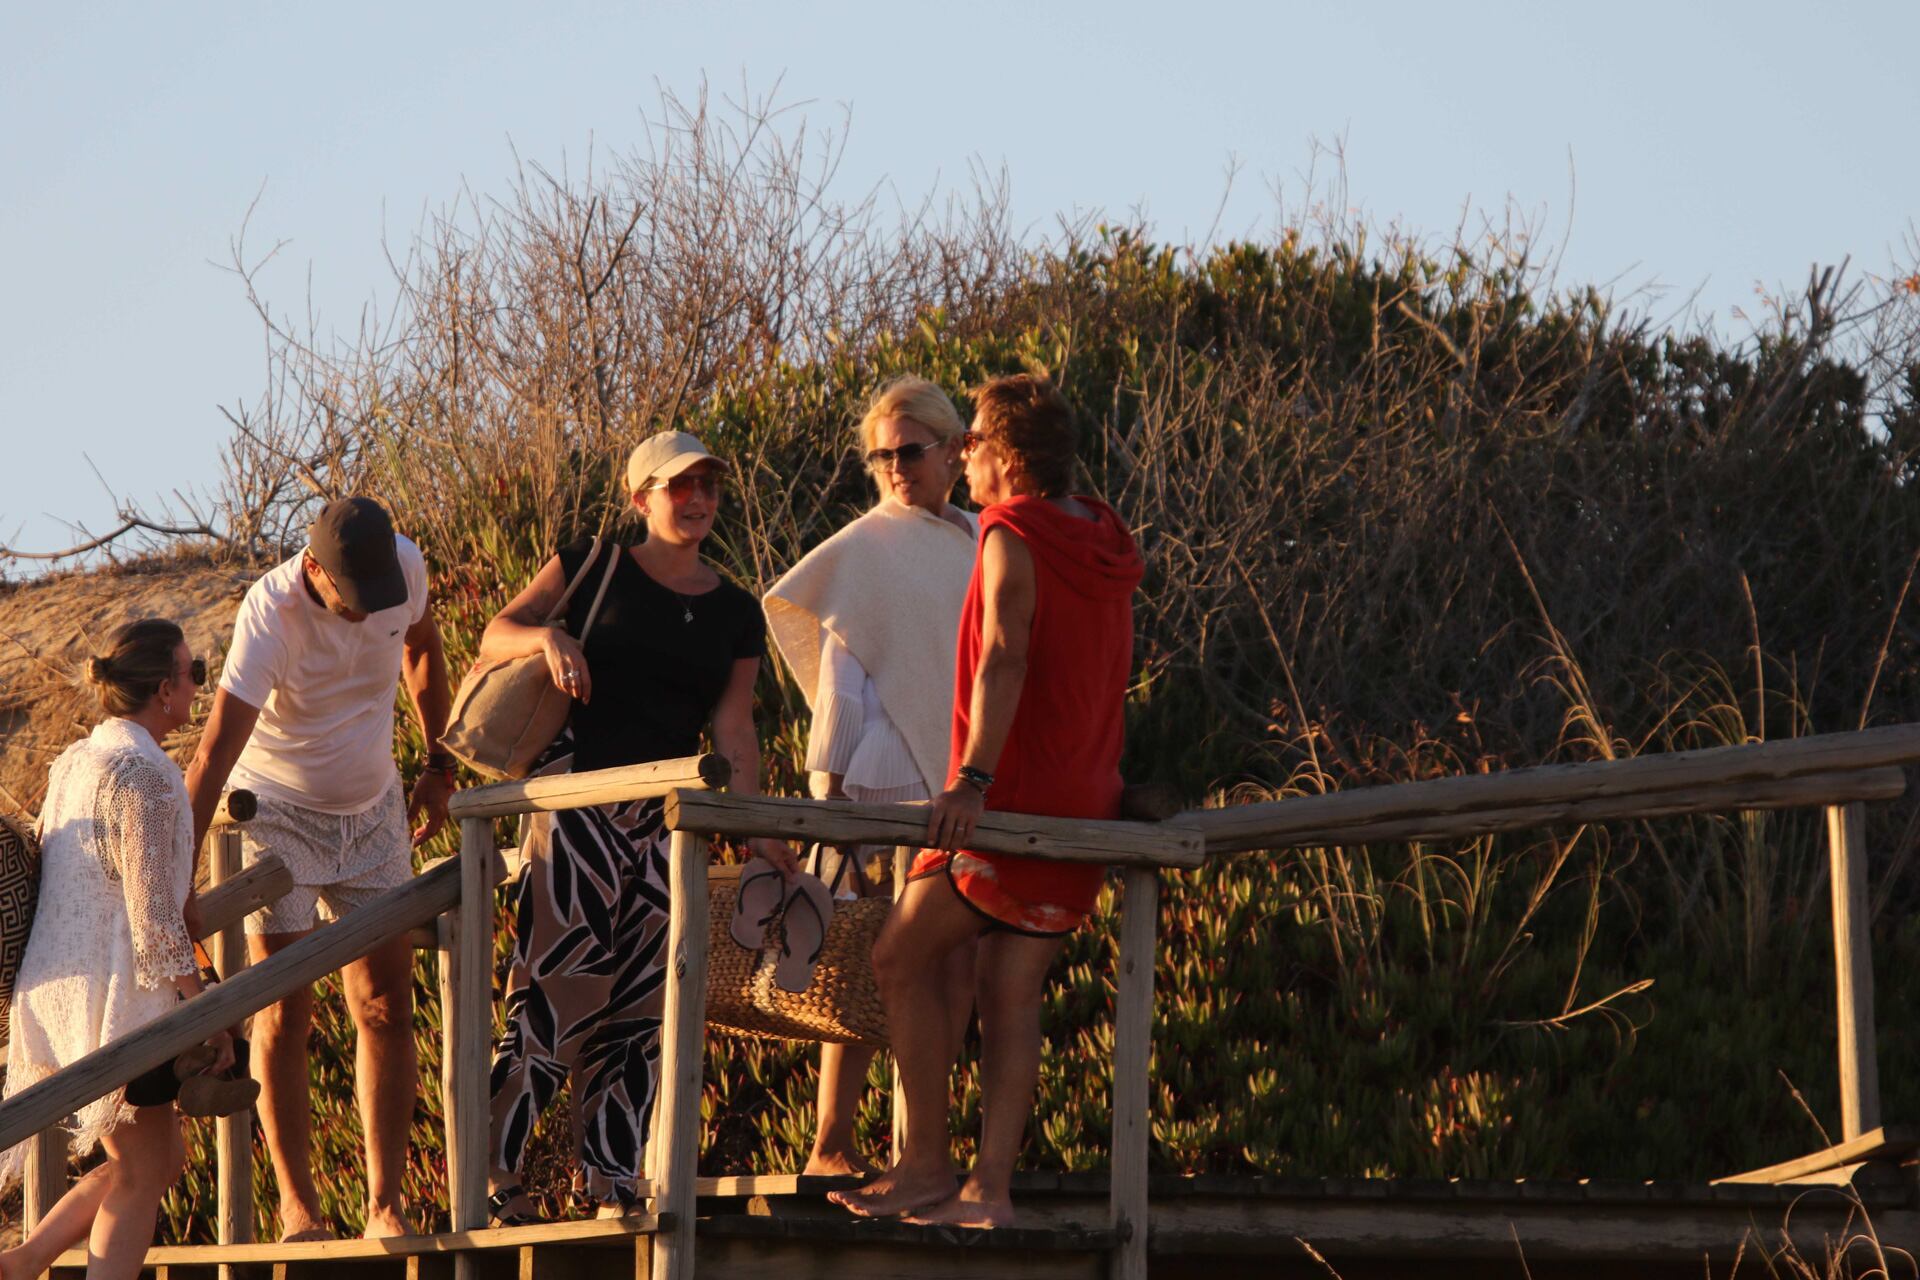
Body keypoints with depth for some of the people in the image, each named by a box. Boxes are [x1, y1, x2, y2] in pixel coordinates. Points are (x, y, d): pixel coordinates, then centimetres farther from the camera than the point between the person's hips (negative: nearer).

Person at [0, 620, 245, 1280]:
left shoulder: (74, 760, 13)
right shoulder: (142, 774, -15)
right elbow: (154, 916, -19)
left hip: (53, 995, 9)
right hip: (114, 999, -9)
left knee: (159, 1159, 17)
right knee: (143, 1174, 1)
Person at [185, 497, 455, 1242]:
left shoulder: (405, 567, -15)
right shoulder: (271, 612, -29)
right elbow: (216, 752, -33)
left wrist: (438, 763, 9)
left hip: (371, 811, 4)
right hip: (277, 810, -4)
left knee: (386, 1007, -2)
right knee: (283, 1015, -6)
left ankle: (385, 1206, 1)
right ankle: (297, 1205, 2)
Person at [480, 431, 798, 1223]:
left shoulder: (736, 615, 12)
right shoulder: (593, 568, 2)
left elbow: (732, 727, 9)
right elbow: (494, 636, 2)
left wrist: (756, 827, 0)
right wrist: (547, 636, -19)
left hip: (663, 816, 5)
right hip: (577, 796, -5)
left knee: (639, 1001, 4)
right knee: (554, 978, -10)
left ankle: (606, 1179, 11)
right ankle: (492, 1173, -7)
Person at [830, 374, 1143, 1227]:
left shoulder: (1013, 537, -11)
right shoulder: (1103, 545, 14)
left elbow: (1005, 657, -25)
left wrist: (973, 779, -33)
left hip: (1014, 802, -8)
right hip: (1082, 807, 8)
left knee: (902, 958, 2)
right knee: (1011, 994, 7)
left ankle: (926, 1161, 0)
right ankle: (989, 1188, 0)